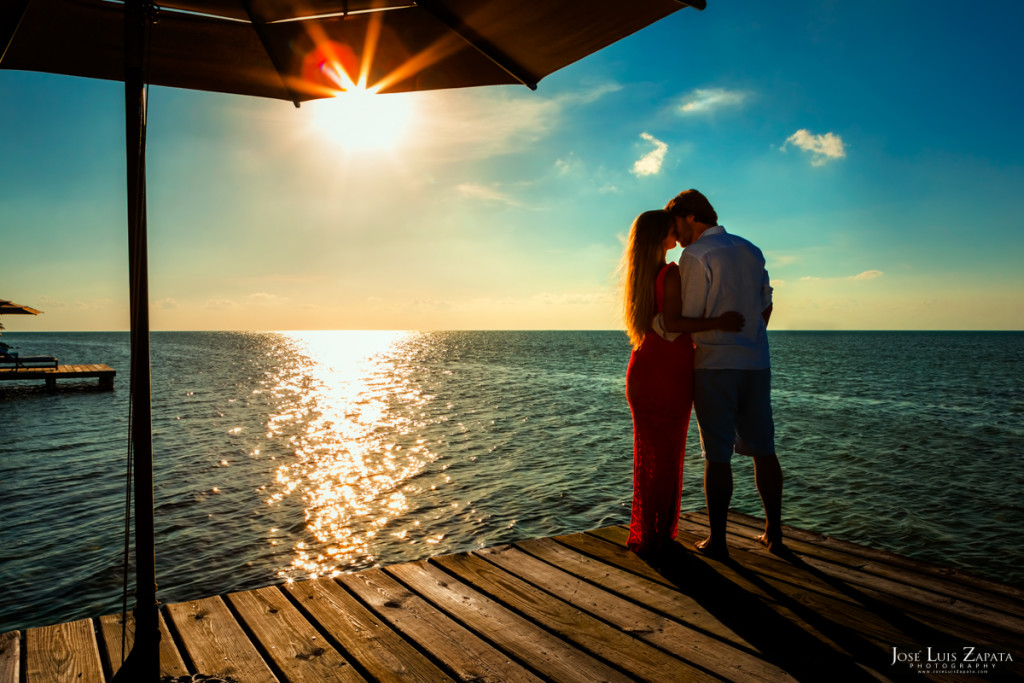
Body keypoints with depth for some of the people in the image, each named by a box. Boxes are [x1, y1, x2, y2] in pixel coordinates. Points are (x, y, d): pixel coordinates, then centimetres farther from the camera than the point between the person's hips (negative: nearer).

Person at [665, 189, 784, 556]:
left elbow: (688, 321, -11)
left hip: (714, 366, -6)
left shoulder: (696, 256, -10)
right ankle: (774, 533, 21)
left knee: (717, 456, 0)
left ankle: (717, 540, 7)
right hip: (756, 364, 6)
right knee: (763, 449, 13)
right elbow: (765, 307, 18)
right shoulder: (751, 251, 12)